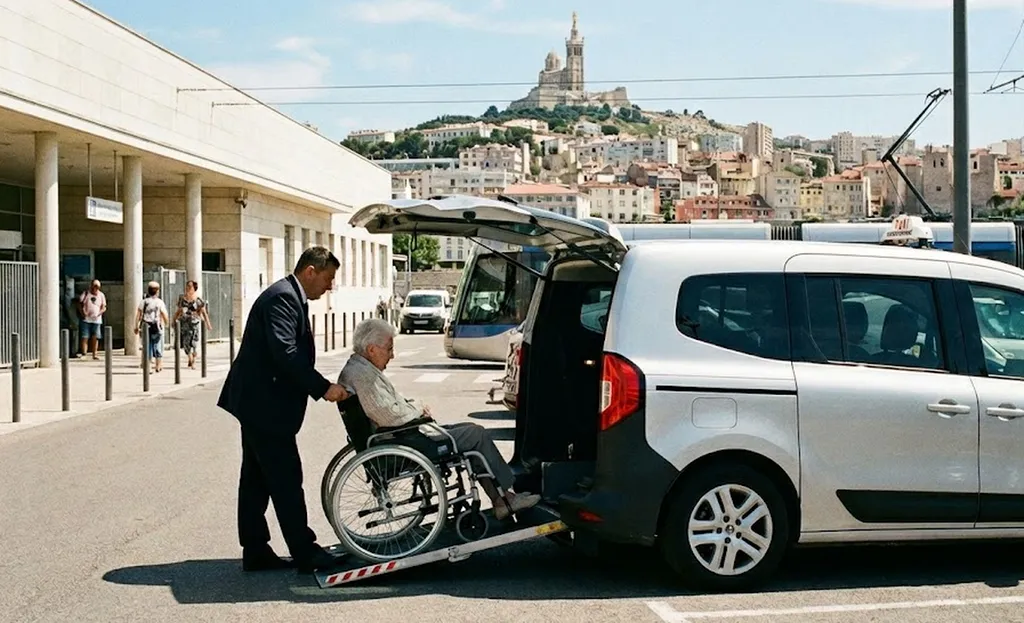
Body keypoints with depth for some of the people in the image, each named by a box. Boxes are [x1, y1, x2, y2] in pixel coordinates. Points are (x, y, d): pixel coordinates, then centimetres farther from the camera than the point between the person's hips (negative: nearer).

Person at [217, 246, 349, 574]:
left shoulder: (289, 296, 16)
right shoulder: (283, 297, -17)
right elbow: (284, 352, -26)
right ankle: (305, 554, 2)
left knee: (257, 479, 12)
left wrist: (322, 386, 10)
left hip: (259, 402, 11)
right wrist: (323, 388, -25)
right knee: (286, 479, -5)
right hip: (265, 403, -11)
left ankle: (256, 552, 19)